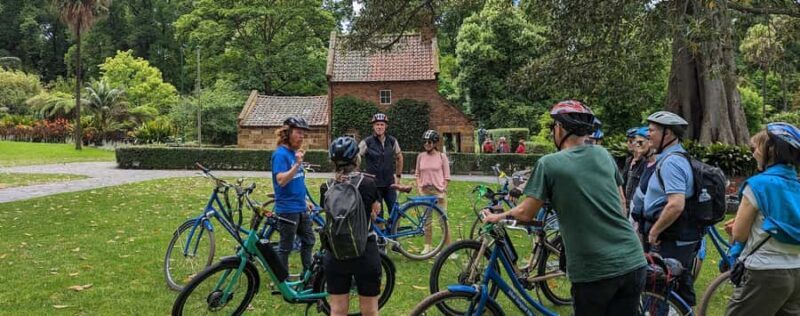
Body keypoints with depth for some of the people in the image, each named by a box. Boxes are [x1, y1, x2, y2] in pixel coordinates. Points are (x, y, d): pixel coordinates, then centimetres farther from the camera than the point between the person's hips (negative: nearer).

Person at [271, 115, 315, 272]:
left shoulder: (295, 152, 9)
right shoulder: (280, 154, -16)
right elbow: (281, 180, -26)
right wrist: (297, 164, -34)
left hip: (301, 208, 9)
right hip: (287, 209, -9)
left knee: (309, 241, 17)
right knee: (286, 247, 4)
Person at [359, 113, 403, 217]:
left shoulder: (392, 141, 2)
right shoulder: (366, 142, -8)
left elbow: (399, 157, 17)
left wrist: (398, 176, 16)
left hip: (389, 184, 3)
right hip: (374, 185, -3)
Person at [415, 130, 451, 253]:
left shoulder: (442, 157, -3)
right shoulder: (421, 156, 5)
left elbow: (446, 177, -1)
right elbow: (417, 174, 12)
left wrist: (443, 190, -9)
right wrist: (419, 187, 0)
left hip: (438, 191, -3)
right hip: (425, 191, 3)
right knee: (426, 220, 11)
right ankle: (427, 246, 21)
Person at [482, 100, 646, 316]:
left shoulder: (549, 164, -7)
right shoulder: (603, 154, 7)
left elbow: (525, 213, -3)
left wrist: (498, 216, 15)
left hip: (595, 271, -4)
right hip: (633, 263, 4)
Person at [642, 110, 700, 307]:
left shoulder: (671, 162, -19)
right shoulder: (679, 158, 14)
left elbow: (676, 205, -29)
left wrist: (654, 231, -18)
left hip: (671, 242, -10)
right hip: (684, 238, 11)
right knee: (682, 288, 18)